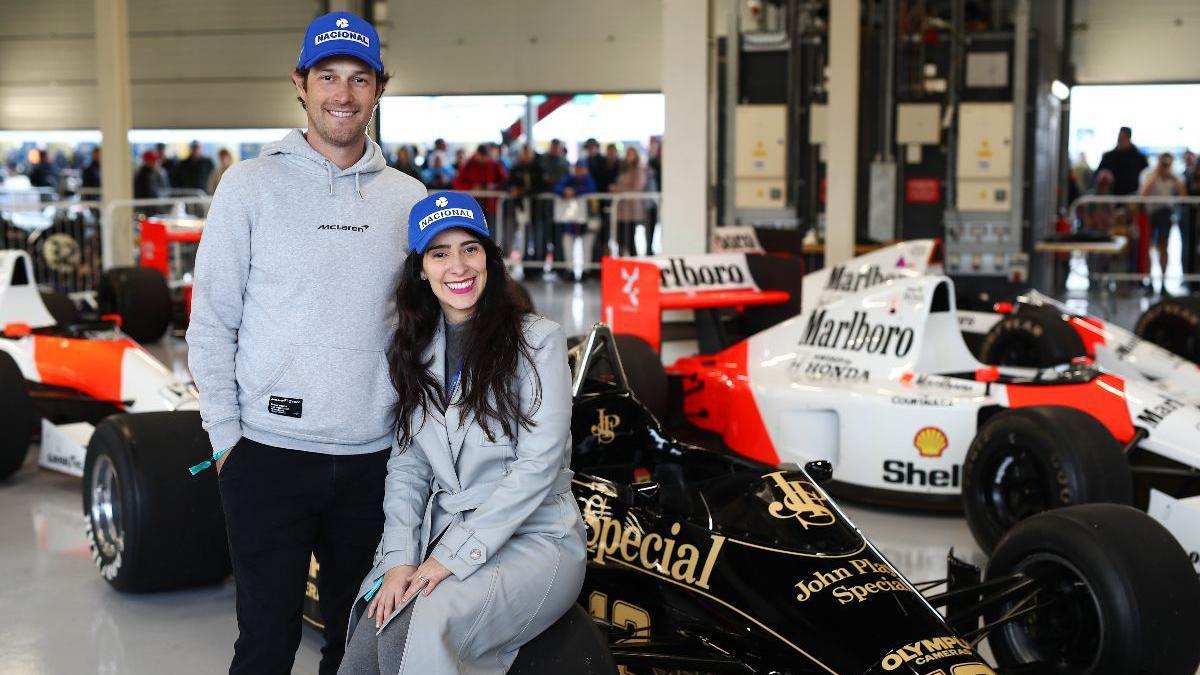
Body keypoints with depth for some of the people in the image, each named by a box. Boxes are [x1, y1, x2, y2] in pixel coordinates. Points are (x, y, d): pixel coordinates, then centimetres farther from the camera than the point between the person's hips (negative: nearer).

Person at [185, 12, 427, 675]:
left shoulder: (408, 197, 8)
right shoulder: (250, 184, 0)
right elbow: (211, 322, 0)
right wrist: (226, 438, -4)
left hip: (373, 460, 3)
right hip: (269, 454, -3)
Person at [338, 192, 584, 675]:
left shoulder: (537, 339, -5)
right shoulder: (415, 351, 11)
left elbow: (538, 465, -12)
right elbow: (406, 467, 7)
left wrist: (453, 557, -16)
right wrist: (400, 559, -9)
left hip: (533, 539, -4)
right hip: (439, 535, 4)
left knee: (426, 623, -32)